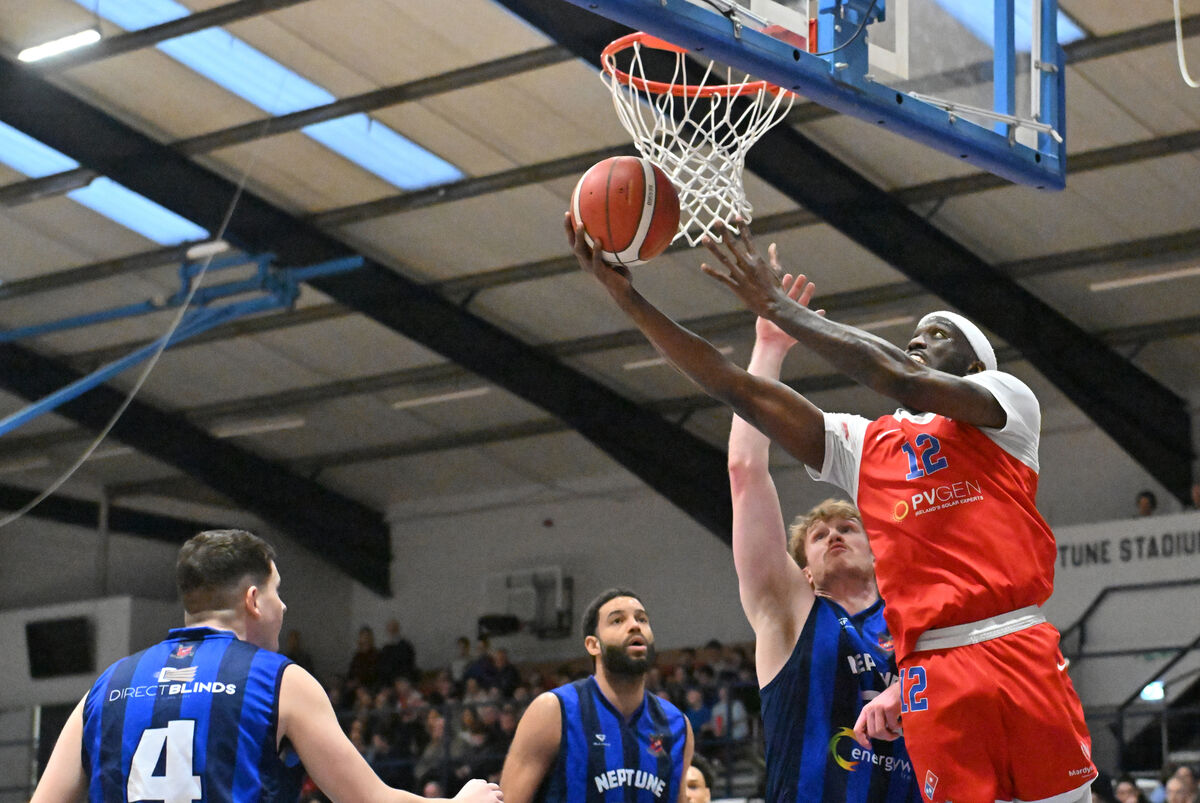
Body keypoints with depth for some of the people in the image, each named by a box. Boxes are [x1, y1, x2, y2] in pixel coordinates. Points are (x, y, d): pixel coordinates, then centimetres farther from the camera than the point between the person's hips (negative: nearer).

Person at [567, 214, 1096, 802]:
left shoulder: (1007, 400, 7)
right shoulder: (863, 444, 18)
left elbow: (904, 381, -12)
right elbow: (738, 390, 12)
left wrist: (777, 306, -8)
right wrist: (626, 296, 5)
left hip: (1019, 655, -3)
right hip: (933, 673, 3)